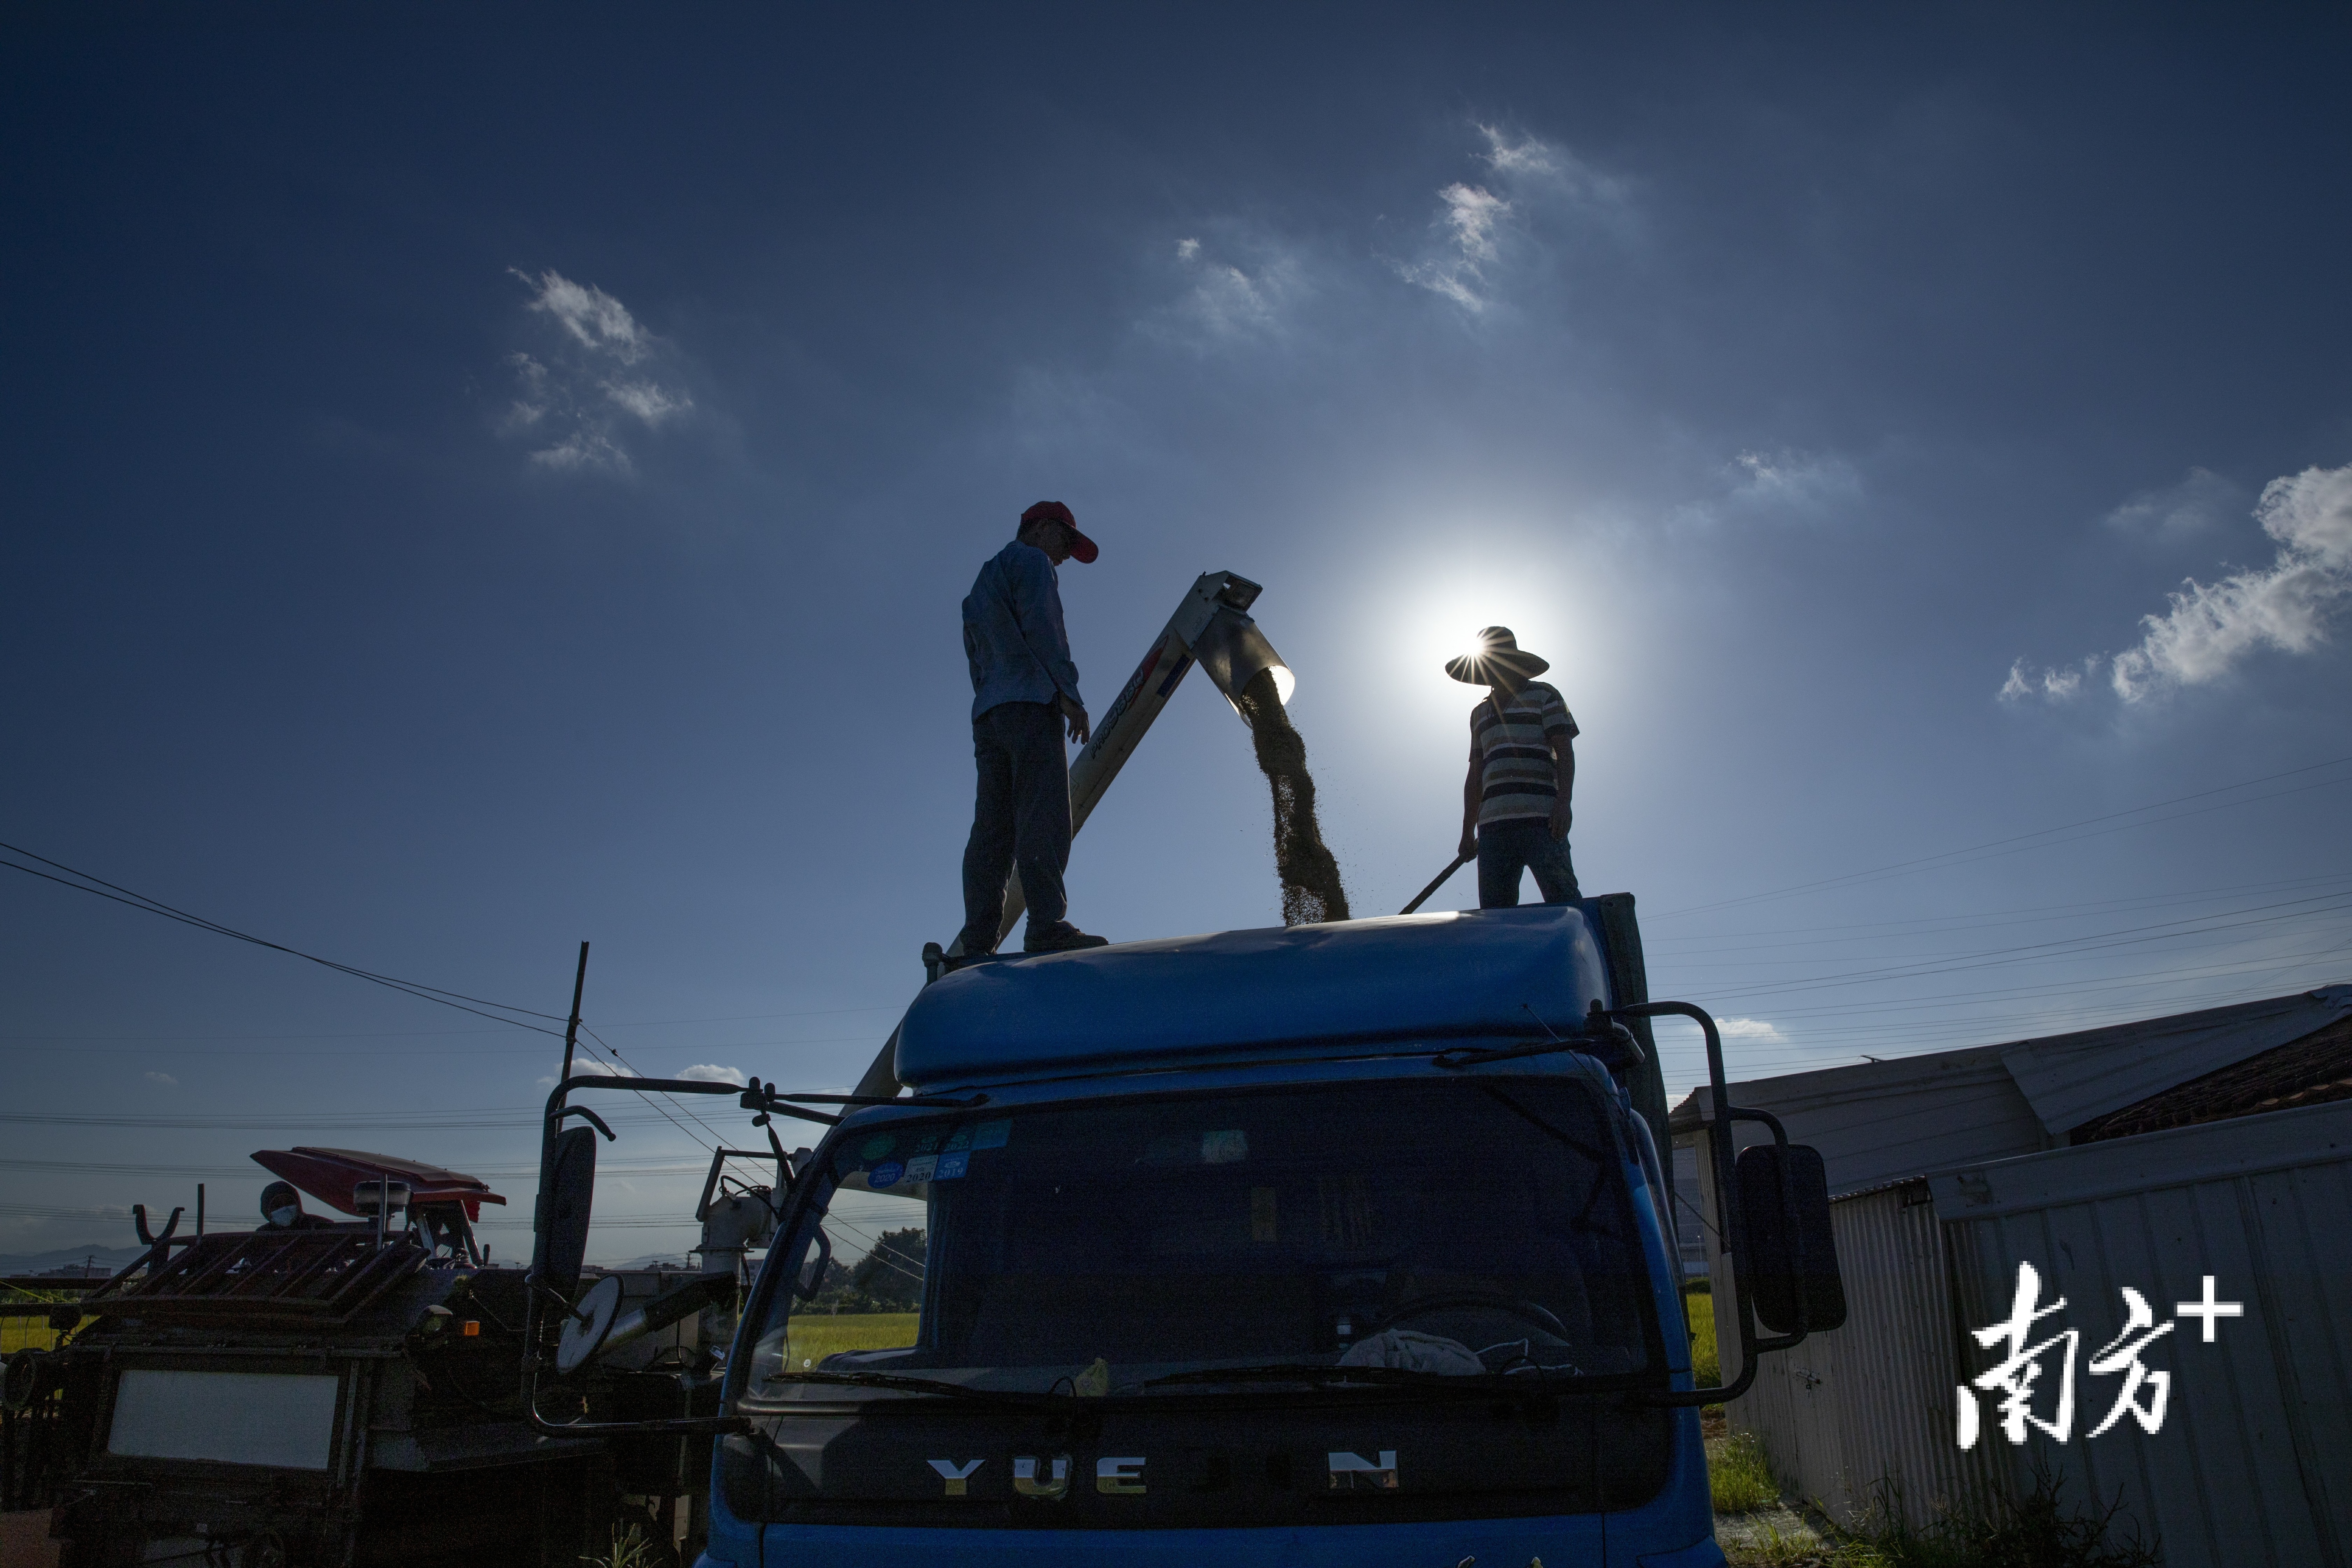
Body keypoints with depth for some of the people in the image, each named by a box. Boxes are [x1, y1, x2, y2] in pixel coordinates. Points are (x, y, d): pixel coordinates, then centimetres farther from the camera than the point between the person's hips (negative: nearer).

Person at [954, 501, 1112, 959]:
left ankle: (977, 944, -8)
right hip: (1028, 702, -8)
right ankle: (1047, 926, -29)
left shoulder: (984, 581, 35)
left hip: (987, 714, 8)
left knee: (992, 828, -1)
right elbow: (1041, 626, -8)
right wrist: (1069, 692, -13)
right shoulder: (1031, 561, 9)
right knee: (1042, 815, -18)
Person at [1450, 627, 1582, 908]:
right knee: (1493, 914, -4)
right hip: (1493, 825, 5)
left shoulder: (1543, 695, 11)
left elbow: (1564, 752, 1)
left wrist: (1563, 802, -14)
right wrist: (1467, 832, 17)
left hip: (1540, 821, -5)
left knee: (1563, 903, -14)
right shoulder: (1480, 713, 27)